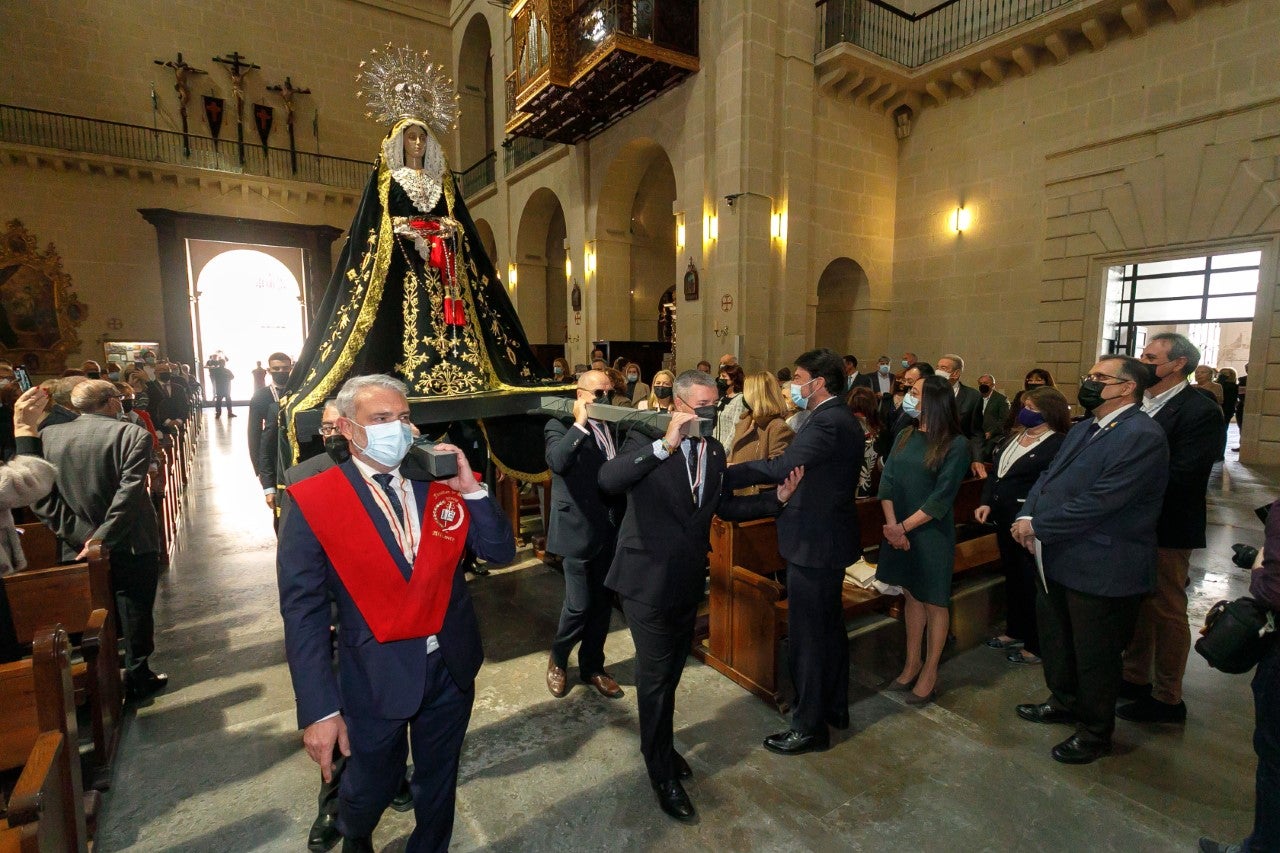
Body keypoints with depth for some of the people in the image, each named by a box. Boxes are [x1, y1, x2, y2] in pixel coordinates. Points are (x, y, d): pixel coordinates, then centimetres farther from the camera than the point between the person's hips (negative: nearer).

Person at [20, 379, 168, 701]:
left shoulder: (47, 436, -2)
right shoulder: (133, 434, -16)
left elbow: (38, 493, -7)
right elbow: (129, 494, -24)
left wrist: (77, 532, -7)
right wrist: (103, 537, -18)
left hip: (78, 547, 4)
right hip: (132, 546, -4)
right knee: (135, 613, 12)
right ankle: (137, 678, 23)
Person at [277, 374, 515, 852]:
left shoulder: (439, 484, -5)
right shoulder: (315, 503, -14)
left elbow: (501, 552, -5)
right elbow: (303, 611, -15)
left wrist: (470, 489, -18)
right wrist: (319, 709, -17)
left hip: (452, 666, 3)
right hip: (377, 676, -2)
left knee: (439, 784, 23)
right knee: (370, 790, 24)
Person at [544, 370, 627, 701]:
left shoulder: (613, 426, 8)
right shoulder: (561, 426, -9)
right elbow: (557, 461, -29)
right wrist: (580, 423, -25)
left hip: (610, 529, 6)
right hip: (578, 529, -6)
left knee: (602, 603, 15)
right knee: (579, 605, -1)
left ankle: (592, 666, 34)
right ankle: (557, 659, 28)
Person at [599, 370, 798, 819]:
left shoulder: (714, 451, 3)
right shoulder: (645, 440, -15)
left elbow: (725, 506, 12)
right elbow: (608, 479, -33)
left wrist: (776, 498, 4)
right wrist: (665, 445, -38)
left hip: (689, 580, 6)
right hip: (648, 580, -6)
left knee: (672, 671, 23)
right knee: (656, 676, 6)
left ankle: (660, 745, 46)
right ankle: (662, 772, 28)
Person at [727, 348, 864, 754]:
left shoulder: (828, 423, -23)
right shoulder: (840, 419, 10)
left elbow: (779, 468, -34)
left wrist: (720, 474, -32)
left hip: (814, 545, -11)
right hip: (829, 538, 11)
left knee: (807, 638, 3)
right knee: (829, 628, 22)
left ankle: (810, 727, 19)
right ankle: (834, 707, 40)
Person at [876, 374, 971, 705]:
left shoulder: (956, 444, -12)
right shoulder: (905, 436, 4)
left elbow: (941, 498, -15)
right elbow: (887, 480, -1)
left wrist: (905, 527, -16)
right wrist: (892, 525, -13)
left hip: (931, 533, -5)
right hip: (898, 531, 5)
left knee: (934, 601, 9)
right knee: (911, 595, 16)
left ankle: (930, 673, 24)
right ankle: (912, 663, 31)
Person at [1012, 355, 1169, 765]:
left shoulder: (1142, 436, -20)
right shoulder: (1082, 429, 10)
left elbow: (1098, 502, -26)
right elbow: (1047, 477, 9)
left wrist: (1038, 526, -18)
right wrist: (1027, 516, -9)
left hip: (1102, 569, -9)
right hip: (1059, 560, 9)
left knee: (1095, 655, 10)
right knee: (1055, 638, 24)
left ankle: (1095, 732, 31)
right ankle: (1065, 702, 46)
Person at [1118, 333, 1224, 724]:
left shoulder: (1200, 410, -16)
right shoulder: (1139, 402, 7)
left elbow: (1180, 476, -23)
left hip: (1166, 529, -7)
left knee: (1166, 610, 7)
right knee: (1137, 604, 18)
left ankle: (1167, 698, 23)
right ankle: (1135, 678, 34)